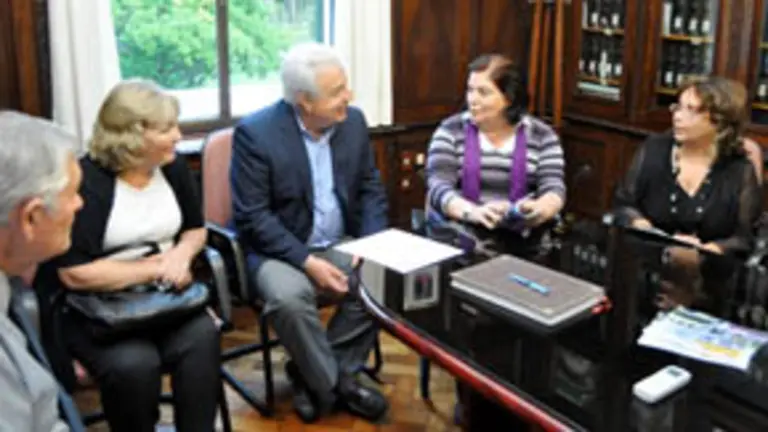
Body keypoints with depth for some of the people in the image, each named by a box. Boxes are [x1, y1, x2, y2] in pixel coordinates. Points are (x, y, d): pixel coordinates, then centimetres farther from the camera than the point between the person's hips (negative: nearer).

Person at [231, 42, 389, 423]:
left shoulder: (353, 122, 0)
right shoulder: (255, 133, -16)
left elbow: (371, 190, 6)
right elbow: (252, 217, -18)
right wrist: (307, 261, -25)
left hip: (338, 245, 5)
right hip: (277, 250, -5)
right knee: (289, 296, -35)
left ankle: (312, 374, -3)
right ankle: (335, 384, -8)